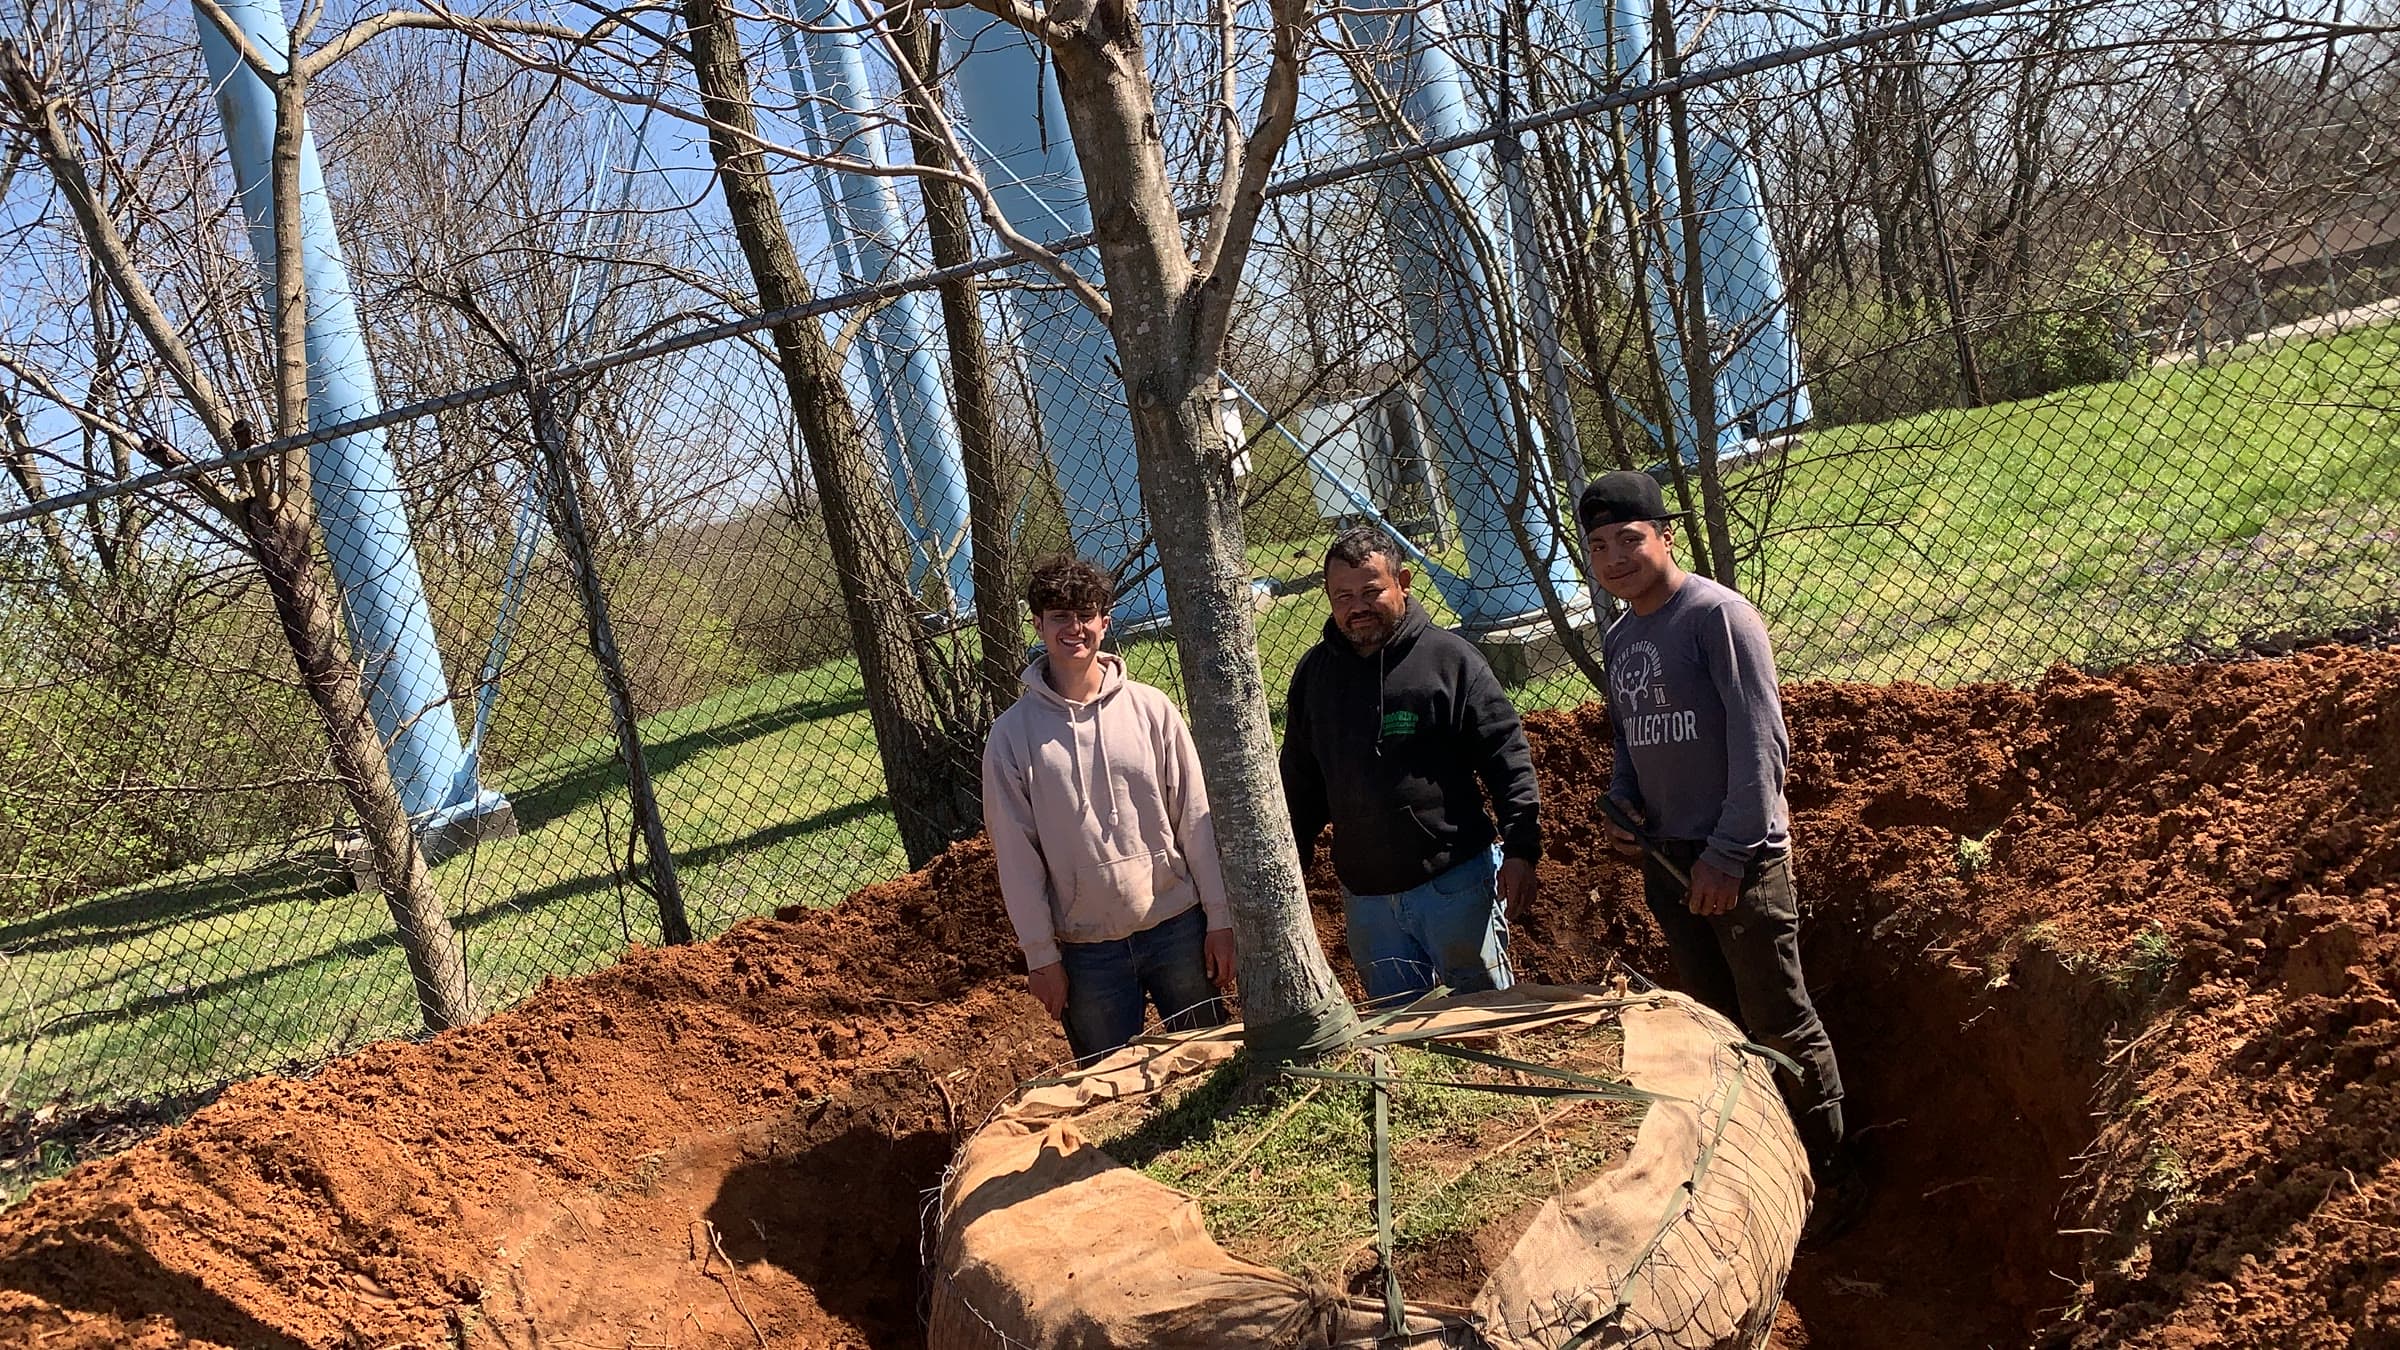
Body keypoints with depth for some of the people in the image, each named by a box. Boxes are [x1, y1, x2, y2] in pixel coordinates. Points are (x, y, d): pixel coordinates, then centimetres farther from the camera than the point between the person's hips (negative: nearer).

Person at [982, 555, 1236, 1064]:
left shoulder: (1151, 708, -2)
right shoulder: (1012, 734, -4)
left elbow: (1197, 819, 0)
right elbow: (1017, 855, -2)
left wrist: (1220, 918, -1)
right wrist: (1040, 956, -3)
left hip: (1178, 928, 1)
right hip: (1088, 951, 0)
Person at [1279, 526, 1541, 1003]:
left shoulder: (1449, 658, -6)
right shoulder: (1314, 672, 7)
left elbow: (1508, 758, -6)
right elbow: (1301, 781, 16)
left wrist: (1521, 848, -13)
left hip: (1456, 881, -4)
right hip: (1365, 895, 4)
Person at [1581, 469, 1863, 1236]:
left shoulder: (1717, 615, -13)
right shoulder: (1618, 640, 10)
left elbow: (1760, 743, -16)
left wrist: (1728, 853, -17)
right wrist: (1621, 805, 2)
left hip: (1739, 858, -7)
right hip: (1666, 857, 7)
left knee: (1781, 1025, 0)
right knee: (1718, 1023, 14)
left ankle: (1827, 1178, 13)